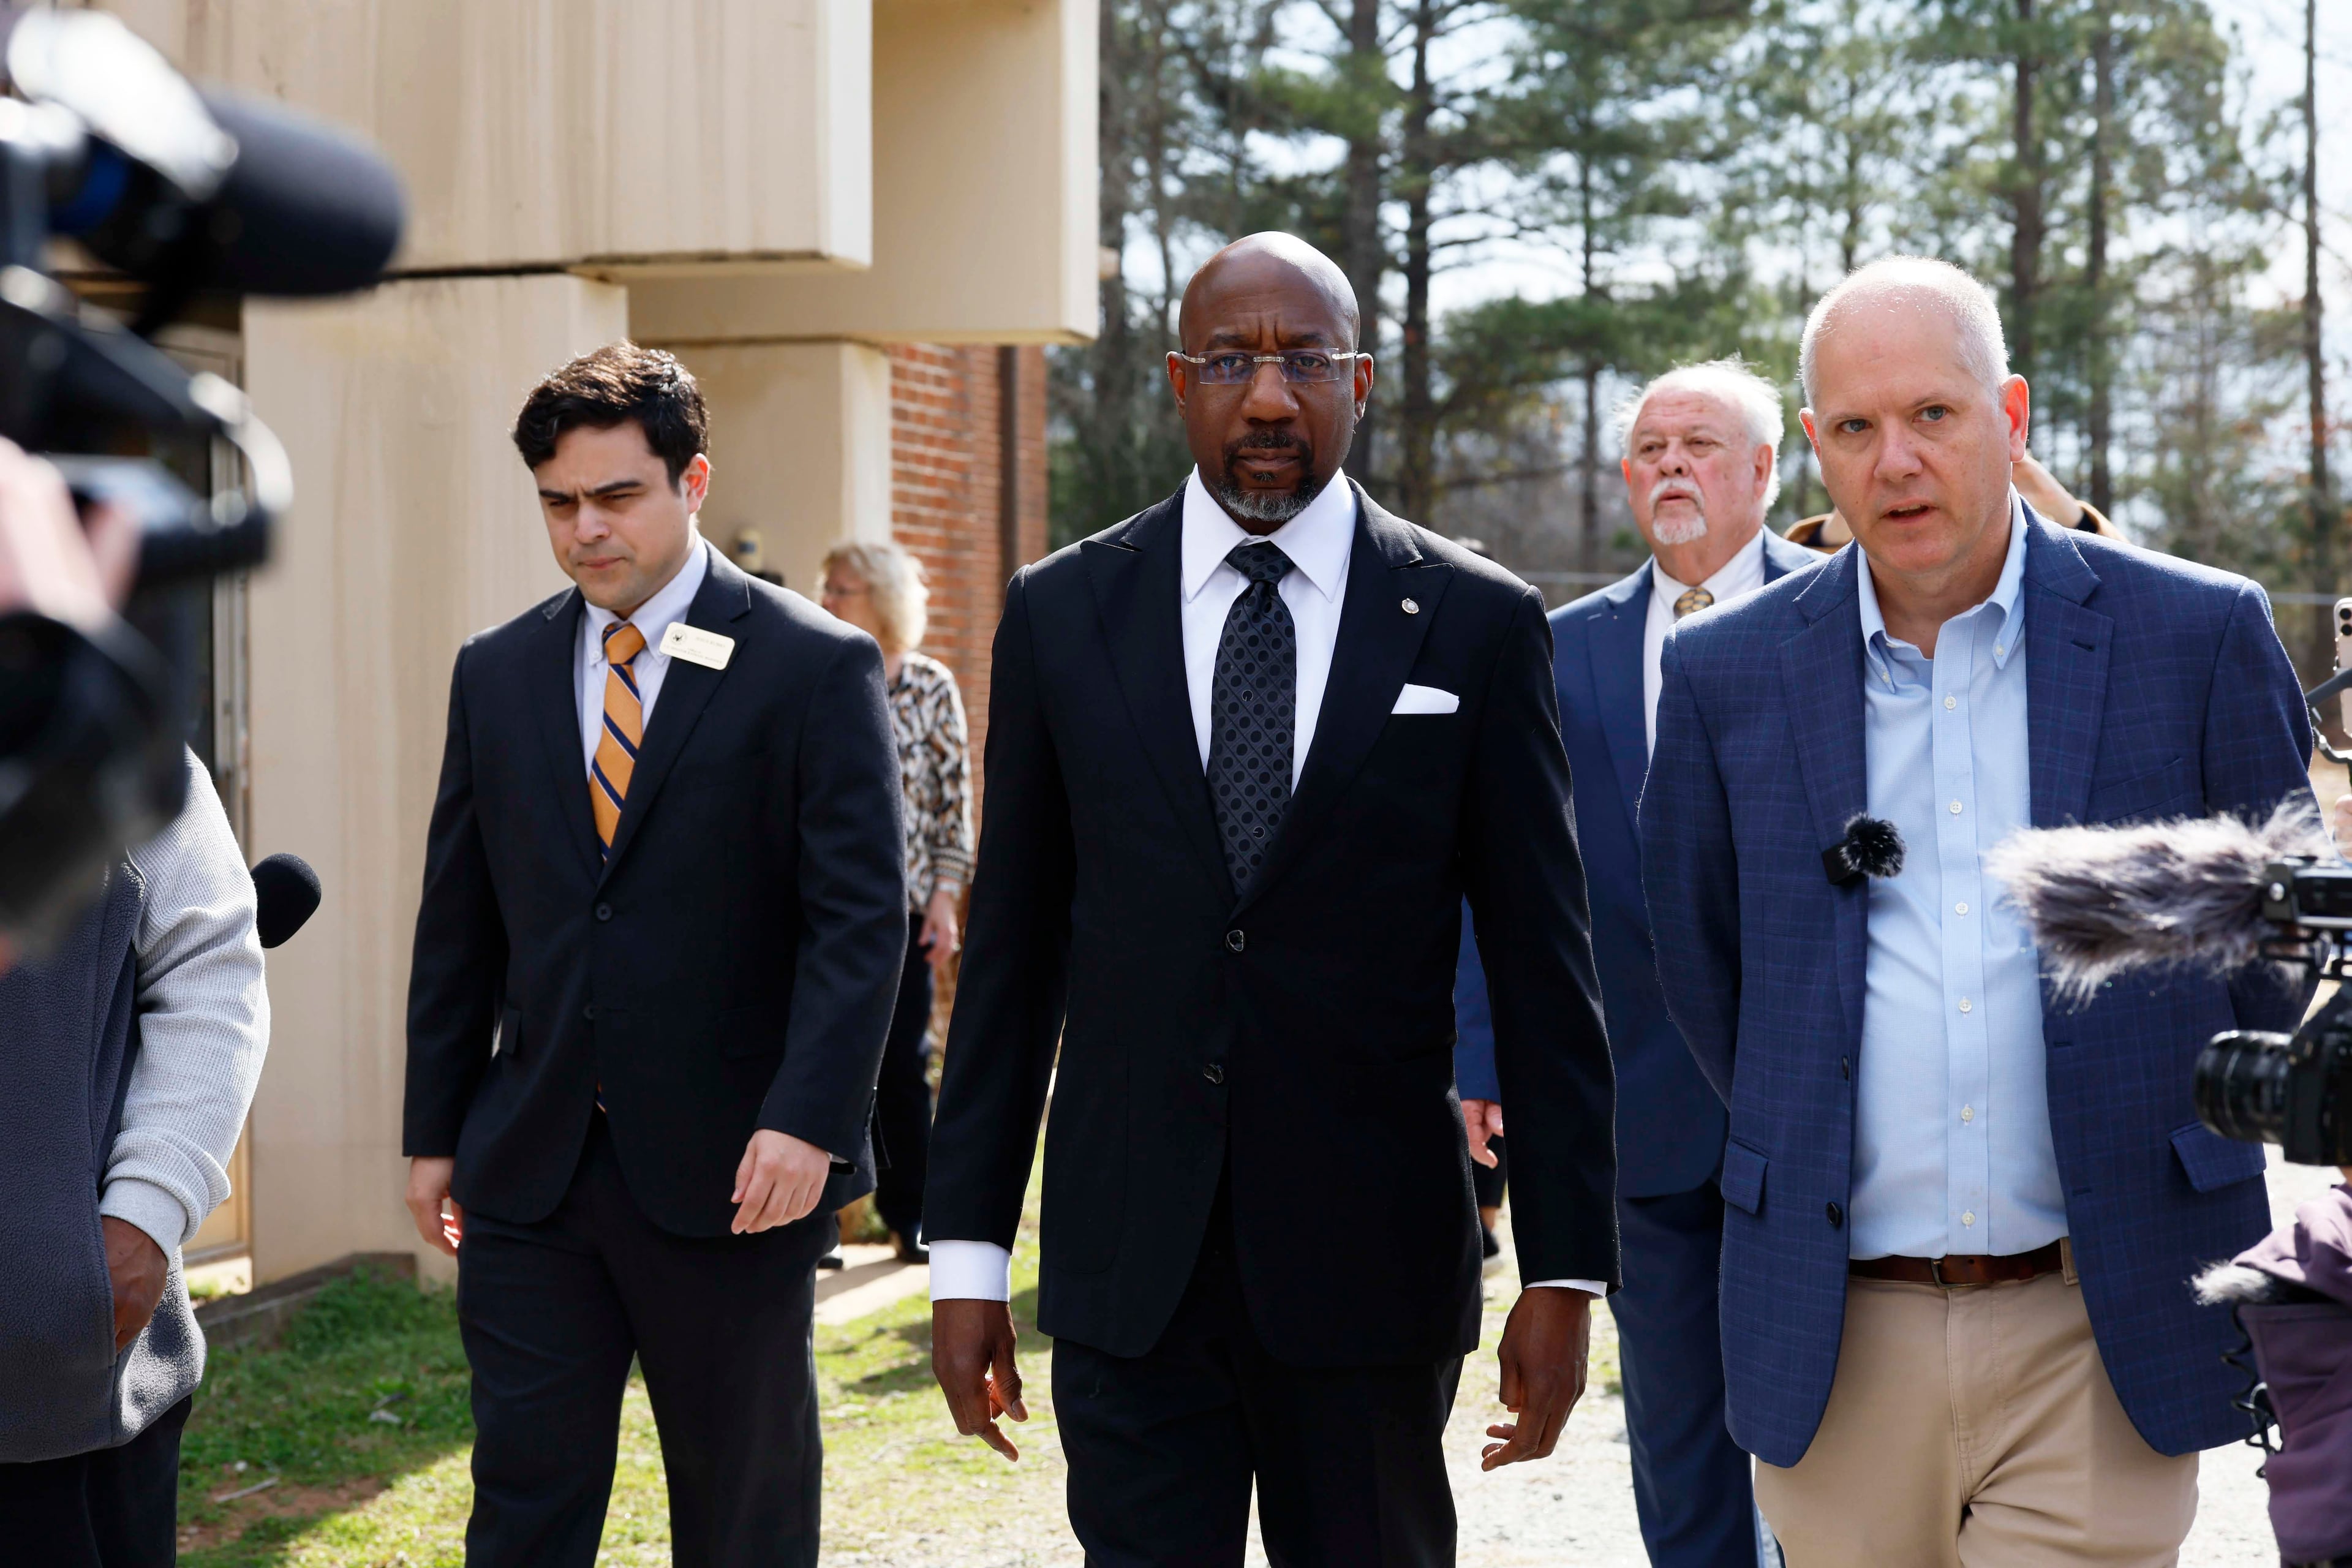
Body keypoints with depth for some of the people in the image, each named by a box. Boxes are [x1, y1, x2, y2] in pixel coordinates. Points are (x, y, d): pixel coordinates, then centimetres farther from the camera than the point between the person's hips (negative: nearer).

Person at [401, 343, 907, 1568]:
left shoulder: (817, 667, -4)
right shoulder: (497, 673, 10)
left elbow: (861, 917, -9)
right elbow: (459, 921, 14)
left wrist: (807, 1118, -20)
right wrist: (434, 1133, 11)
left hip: (728, 1172, -3)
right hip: (527, 1177, 4)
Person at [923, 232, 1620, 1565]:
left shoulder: (1478, 626, 0)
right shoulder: (1063, 614, 4)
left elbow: (1543, 968, 0)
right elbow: (1013, 950, 7)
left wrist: (1566, 1270, -4)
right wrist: (968, 1250, 4)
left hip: (1374, 1261, 0)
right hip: (1128, 1266, 1)